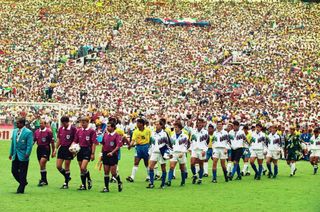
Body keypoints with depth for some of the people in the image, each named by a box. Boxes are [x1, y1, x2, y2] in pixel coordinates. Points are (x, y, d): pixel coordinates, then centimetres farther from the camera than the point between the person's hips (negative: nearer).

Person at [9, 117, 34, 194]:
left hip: (23, 156, -6)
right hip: (15, 156, 6)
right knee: (14, 171, 5)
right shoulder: (15, 131, 11)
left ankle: (21, 189, 8)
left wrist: (27, 154, -19)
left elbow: (29, 145, -12)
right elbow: (12, 143, 16)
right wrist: (11, 153, 14)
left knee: (22, 173, -1)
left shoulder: (28, 132, -9)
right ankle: (23, 183, 27)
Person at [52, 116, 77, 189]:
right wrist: (56, 149, 12)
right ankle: (67, 177, 26)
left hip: (69, 149, -6)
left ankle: (66, 183, 12)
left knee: (66, 167, 0)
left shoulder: (73, 129, -9)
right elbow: (59, 140, 15)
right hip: (61, 148, 6)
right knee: (58, 166, 3)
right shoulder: (60, 129, 7)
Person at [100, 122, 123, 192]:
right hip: (105, 154, 5)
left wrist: (112, 152, -26)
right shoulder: (105, 135, 9)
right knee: (106, 172, 5)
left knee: (113, 173, -4)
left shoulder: (117, 135, -9)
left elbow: (118, 146, -16)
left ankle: (119, 183, 22)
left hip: (113, 155, -5)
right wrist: (102, 154, 16)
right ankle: (106, 188, 9)